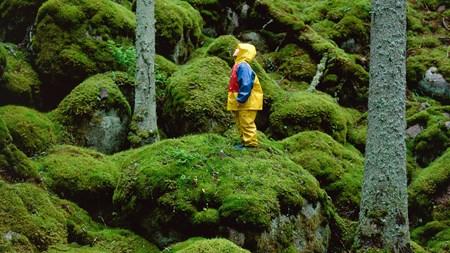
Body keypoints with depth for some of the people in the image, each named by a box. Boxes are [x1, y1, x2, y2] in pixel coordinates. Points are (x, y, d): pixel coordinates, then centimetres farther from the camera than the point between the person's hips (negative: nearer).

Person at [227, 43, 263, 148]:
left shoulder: (243, 66, -18)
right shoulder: (238, 66, 15)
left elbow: (246, 85, -25)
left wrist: (241, 99, -23)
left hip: (247, 104, -11)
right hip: (239, 104, 11)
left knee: (246, 123, -7)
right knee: (240, 124, 16)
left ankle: (251, 143, -2)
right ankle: (245, 142, 24)